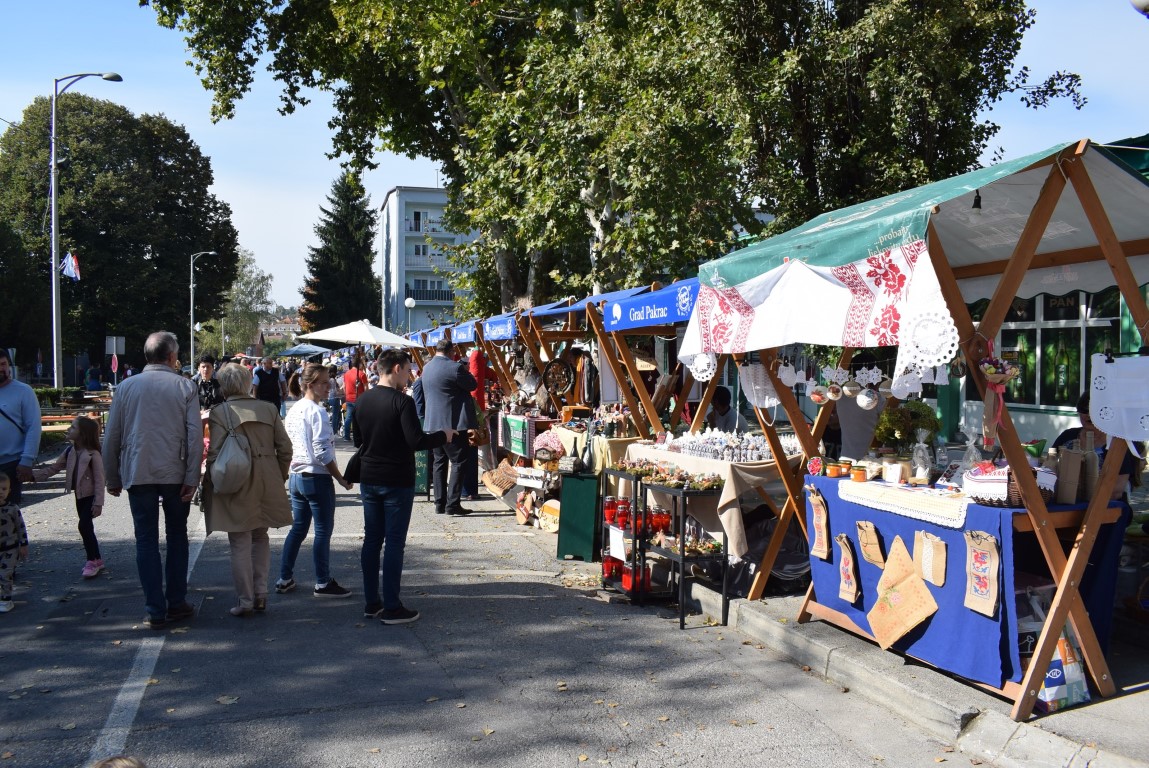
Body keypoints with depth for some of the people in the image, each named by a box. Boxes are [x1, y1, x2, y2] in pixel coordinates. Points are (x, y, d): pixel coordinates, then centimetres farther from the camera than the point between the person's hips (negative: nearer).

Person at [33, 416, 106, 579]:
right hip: (79, 495, 8)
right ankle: (96, 560, 21)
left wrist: (98, 503, -21)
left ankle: (93, 561, -3)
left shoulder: (93, 454, -19)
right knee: (86, 527, 11)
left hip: (90, 495, -8)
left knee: (84, 526, -13)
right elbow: (53, 468, 11)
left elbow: (99, 480, -19)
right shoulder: (70, 451, 3)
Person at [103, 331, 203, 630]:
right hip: (175, 474, -1)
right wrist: (192, 478, -7)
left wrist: (112, 478, 13)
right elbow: (195, 435, -9)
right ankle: (176, 603, 17)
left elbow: (112, 437, 5)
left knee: (146, 541, 6)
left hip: (137, 474, 1)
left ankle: (156, 610, 6)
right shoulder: (185, 387, -1)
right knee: (177, 538, 14)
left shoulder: (126, 387, 4)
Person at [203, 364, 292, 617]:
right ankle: (261, 594, 18)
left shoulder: (219, 413, -8)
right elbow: (285, 447, 4)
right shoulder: (269, 409, 3)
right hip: (267, 485, 4)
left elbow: (215, 454, -12)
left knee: (240, 544, 5)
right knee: (260, 537, 18)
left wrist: (210, 485, -1)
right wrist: (279, 477, 15)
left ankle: (246, 600, 9)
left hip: (236, 486, -4)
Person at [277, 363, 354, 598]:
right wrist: (342, 479, -11)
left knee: (298, 528, 17)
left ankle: (284, 579, 22)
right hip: (317, 478, -8)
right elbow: (323, 453, -20)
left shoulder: (293, 411, 9)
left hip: (295, 477, 8)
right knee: (323, 531, 2)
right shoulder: (317, 412, -16)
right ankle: (323, 583, 9)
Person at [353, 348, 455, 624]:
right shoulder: (402, 402, -16)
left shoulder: (364, 400, 5)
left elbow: (358, 440, 14)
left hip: (369, 479, 7)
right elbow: (416, 441, -21)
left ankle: (371, 602, 19)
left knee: (372, 539, 12)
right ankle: (391, 608, 3)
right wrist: (444, 435, -6)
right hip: (397, 482, -6)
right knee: (394, 542, 0)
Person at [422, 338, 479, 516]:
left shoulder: (427, 367, 10)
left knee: (440, 461, 13)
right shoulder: (454, 367, -16)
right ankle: (453, 504, -7)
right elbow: (472, 384, -6)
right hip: (452, 422, -8)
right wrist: (465, 370, 10)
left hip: (433, 422, 8)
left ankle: (440, 504, 15)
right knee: (460, 461, -2)